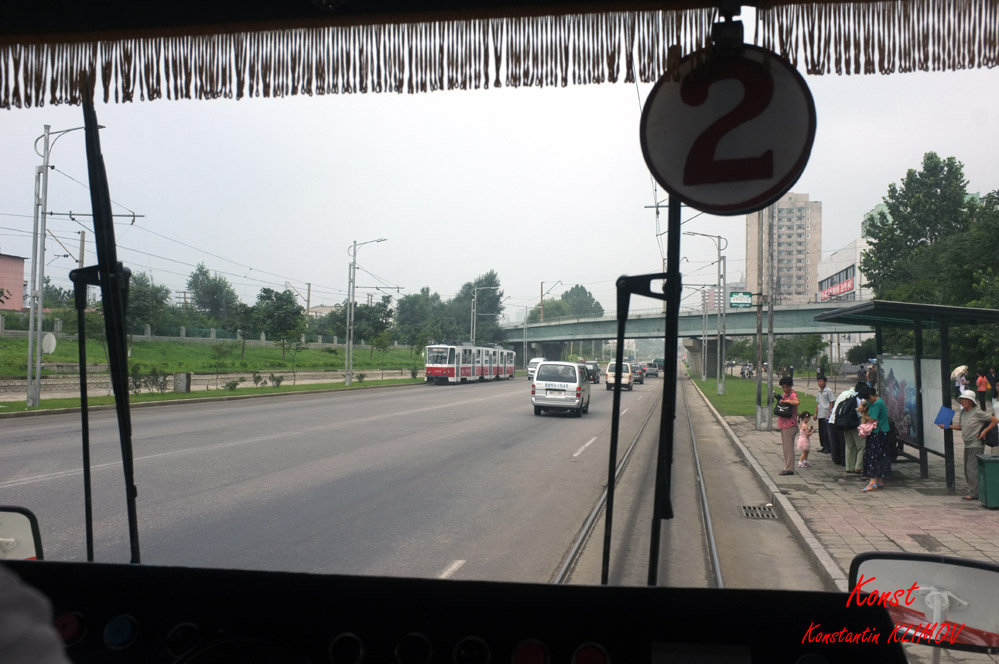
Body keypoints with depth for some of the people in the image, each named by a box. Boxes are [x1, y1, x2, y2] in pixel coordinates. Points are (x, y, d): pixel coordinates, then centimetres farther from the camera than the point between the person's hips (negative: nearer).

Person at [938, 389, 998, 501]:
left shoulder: (977, 413, -12)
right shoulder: (963, 412, 10)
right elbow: (960, 426, 21)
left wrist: (984, 431, -12)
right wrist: (946, 426, 9)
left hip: (976, 445, -8)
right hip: (967, 445, 8)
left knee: (972, 468, -10)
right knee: (967, 470, 10)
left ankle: (973, 493, -6)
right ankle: (973, 492, 17)